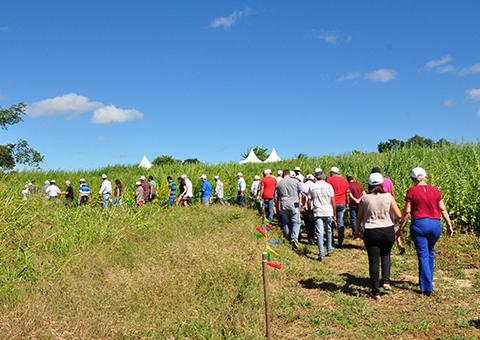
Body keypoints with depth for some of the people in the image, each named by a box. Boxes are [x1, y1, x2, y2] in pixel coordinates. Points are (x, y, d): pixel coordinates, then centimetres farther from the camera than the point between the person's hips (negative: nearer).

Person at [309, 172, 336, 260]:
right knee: (329, 231, 19)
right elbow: (333, 201, 0)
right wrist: (334, 214, 7)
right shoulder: (328, 186, 0)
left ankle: (321, 254, -6)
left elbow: (309, 201, 3)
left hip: (317, 213, 0)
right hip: (328, 212, 0)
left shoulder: (312, 187, 2)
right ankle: (329, 249, 26)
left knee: (319, 233, -2)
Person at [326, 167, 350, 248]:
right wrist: (346, 203, 20)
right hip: (342, 204, 3)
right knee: (341, 223, 6)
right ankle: (340, 243, 4)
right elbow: (348, 192, 12)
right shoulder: (344, 180, 9)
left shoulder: (329, 179, -4)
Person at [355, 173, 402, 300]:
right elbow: (399, 215, -3)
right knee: (385, 255, 27)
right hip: (388, 231, 1)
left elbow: (359, 218, 3)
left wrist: (357, 231, 20)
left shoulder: (364, 199, -3)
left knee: (373, 261, 7)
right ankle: (386, 281, 12)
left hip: (371, 232, -1)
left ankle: (376, 292, 13)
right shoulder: (389, 197, -3)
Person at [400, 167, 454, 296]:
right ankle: (428, 280, 34)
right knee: (430, 253, 23)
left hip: (419, 225, -4)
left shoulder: (412, 191, -5)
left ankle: (427, 287, 0)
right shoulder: (435, 190, 5)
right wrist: (449, 225, 15)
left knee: (423, 256, 1)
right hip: (435, 225, 4)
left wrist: (401, 227, 1)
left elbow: (407, 212, -6)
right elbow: (443, 210, 7)